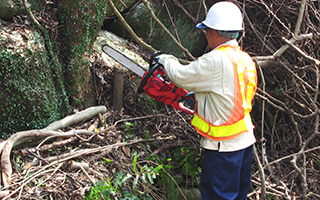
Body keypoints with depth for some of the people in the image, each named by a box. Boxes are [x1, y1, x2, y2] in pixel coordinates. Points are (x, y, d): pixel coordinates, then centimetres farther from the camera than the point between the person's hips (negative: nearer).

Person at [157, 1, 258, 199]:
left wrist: (167, 59, 9)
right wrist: (198, 99, 19)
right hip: (245, 139, 9)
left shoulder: (216, 60, -22)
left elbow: (181, 76, -10)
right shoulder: (245, 59, 6)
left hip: (224, 146, -9)